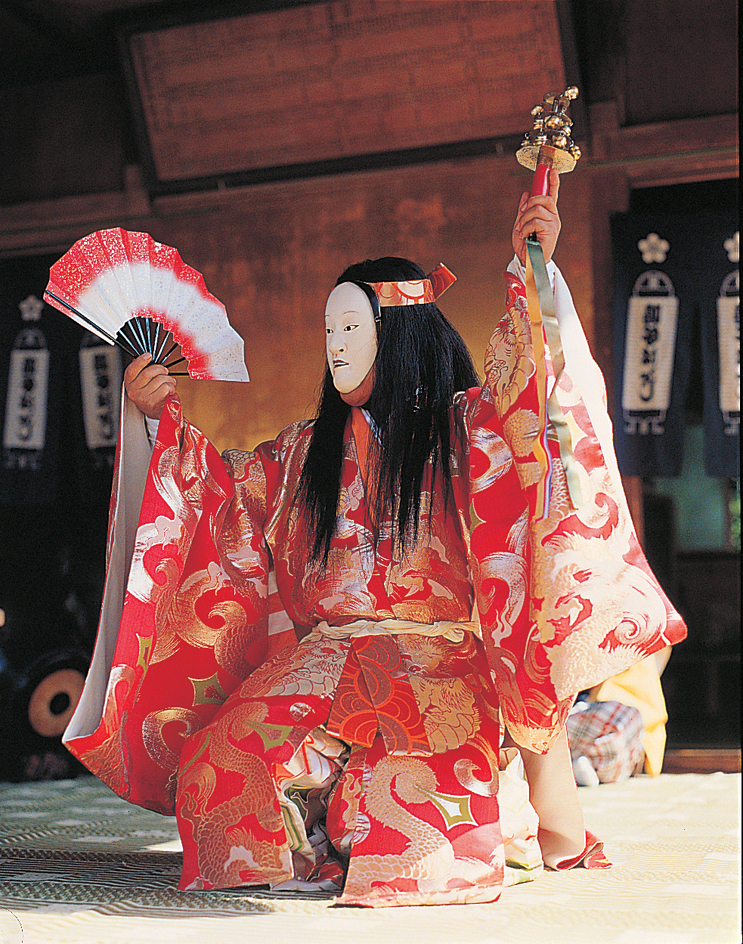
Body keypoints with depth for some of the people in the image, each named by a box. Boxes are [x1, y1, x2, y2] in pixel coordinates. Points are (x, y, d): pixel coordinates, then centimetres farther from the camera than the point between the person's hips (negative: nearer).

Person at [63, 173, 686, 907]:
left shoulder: (461, 428, 5)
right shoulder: (308, 451, 20)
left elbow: (516, 375, -13)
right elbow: (223, 488, 20)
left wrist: (532, 271, -26)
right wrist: (159, 418, 9)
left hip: (438, 665, -4)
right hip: (320, 664, 4)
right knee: (227, 763, -23)